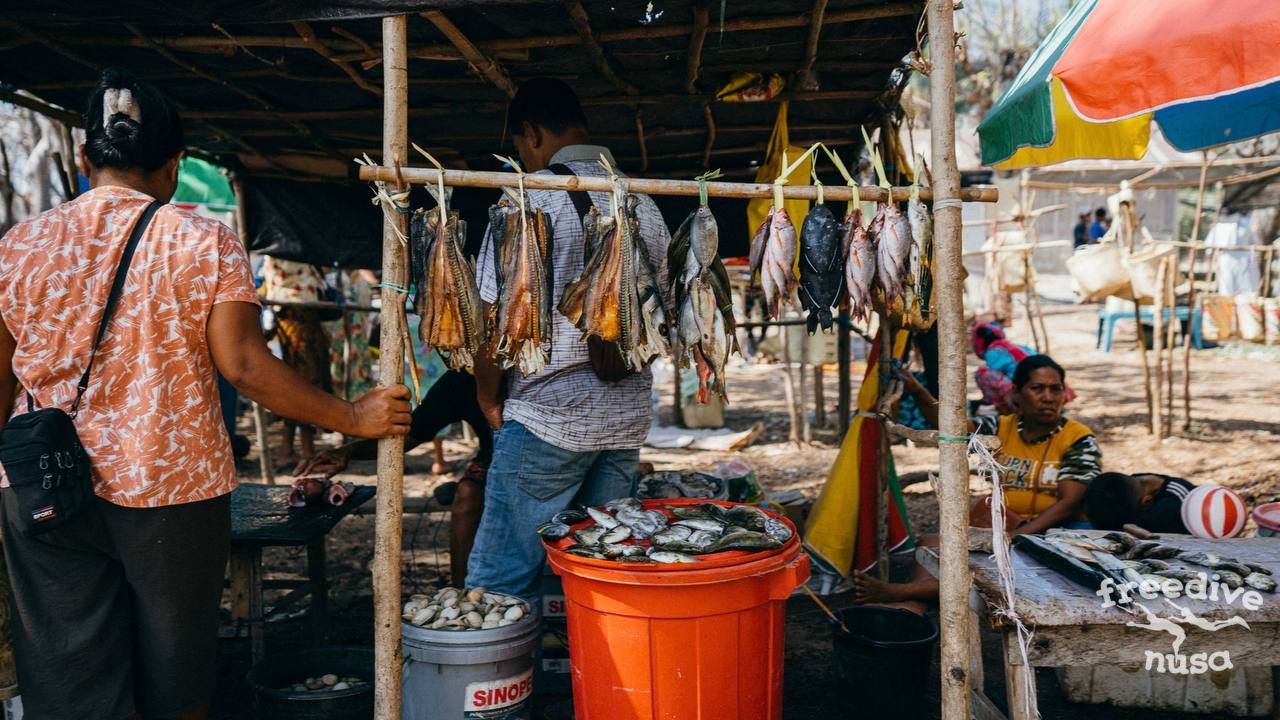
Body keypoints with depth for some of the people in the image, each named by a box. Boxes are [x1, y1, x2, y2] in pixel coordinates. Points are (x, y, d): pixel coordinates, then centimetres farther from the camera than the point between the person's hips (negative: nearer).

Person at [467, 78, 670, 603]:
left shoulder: (529, 199, -9)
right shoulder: (644, 205, 10)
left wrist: (489, 399, 3)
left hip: (547, 417, -6)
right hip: (628, 418, 7)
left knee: (501, 584, 2)